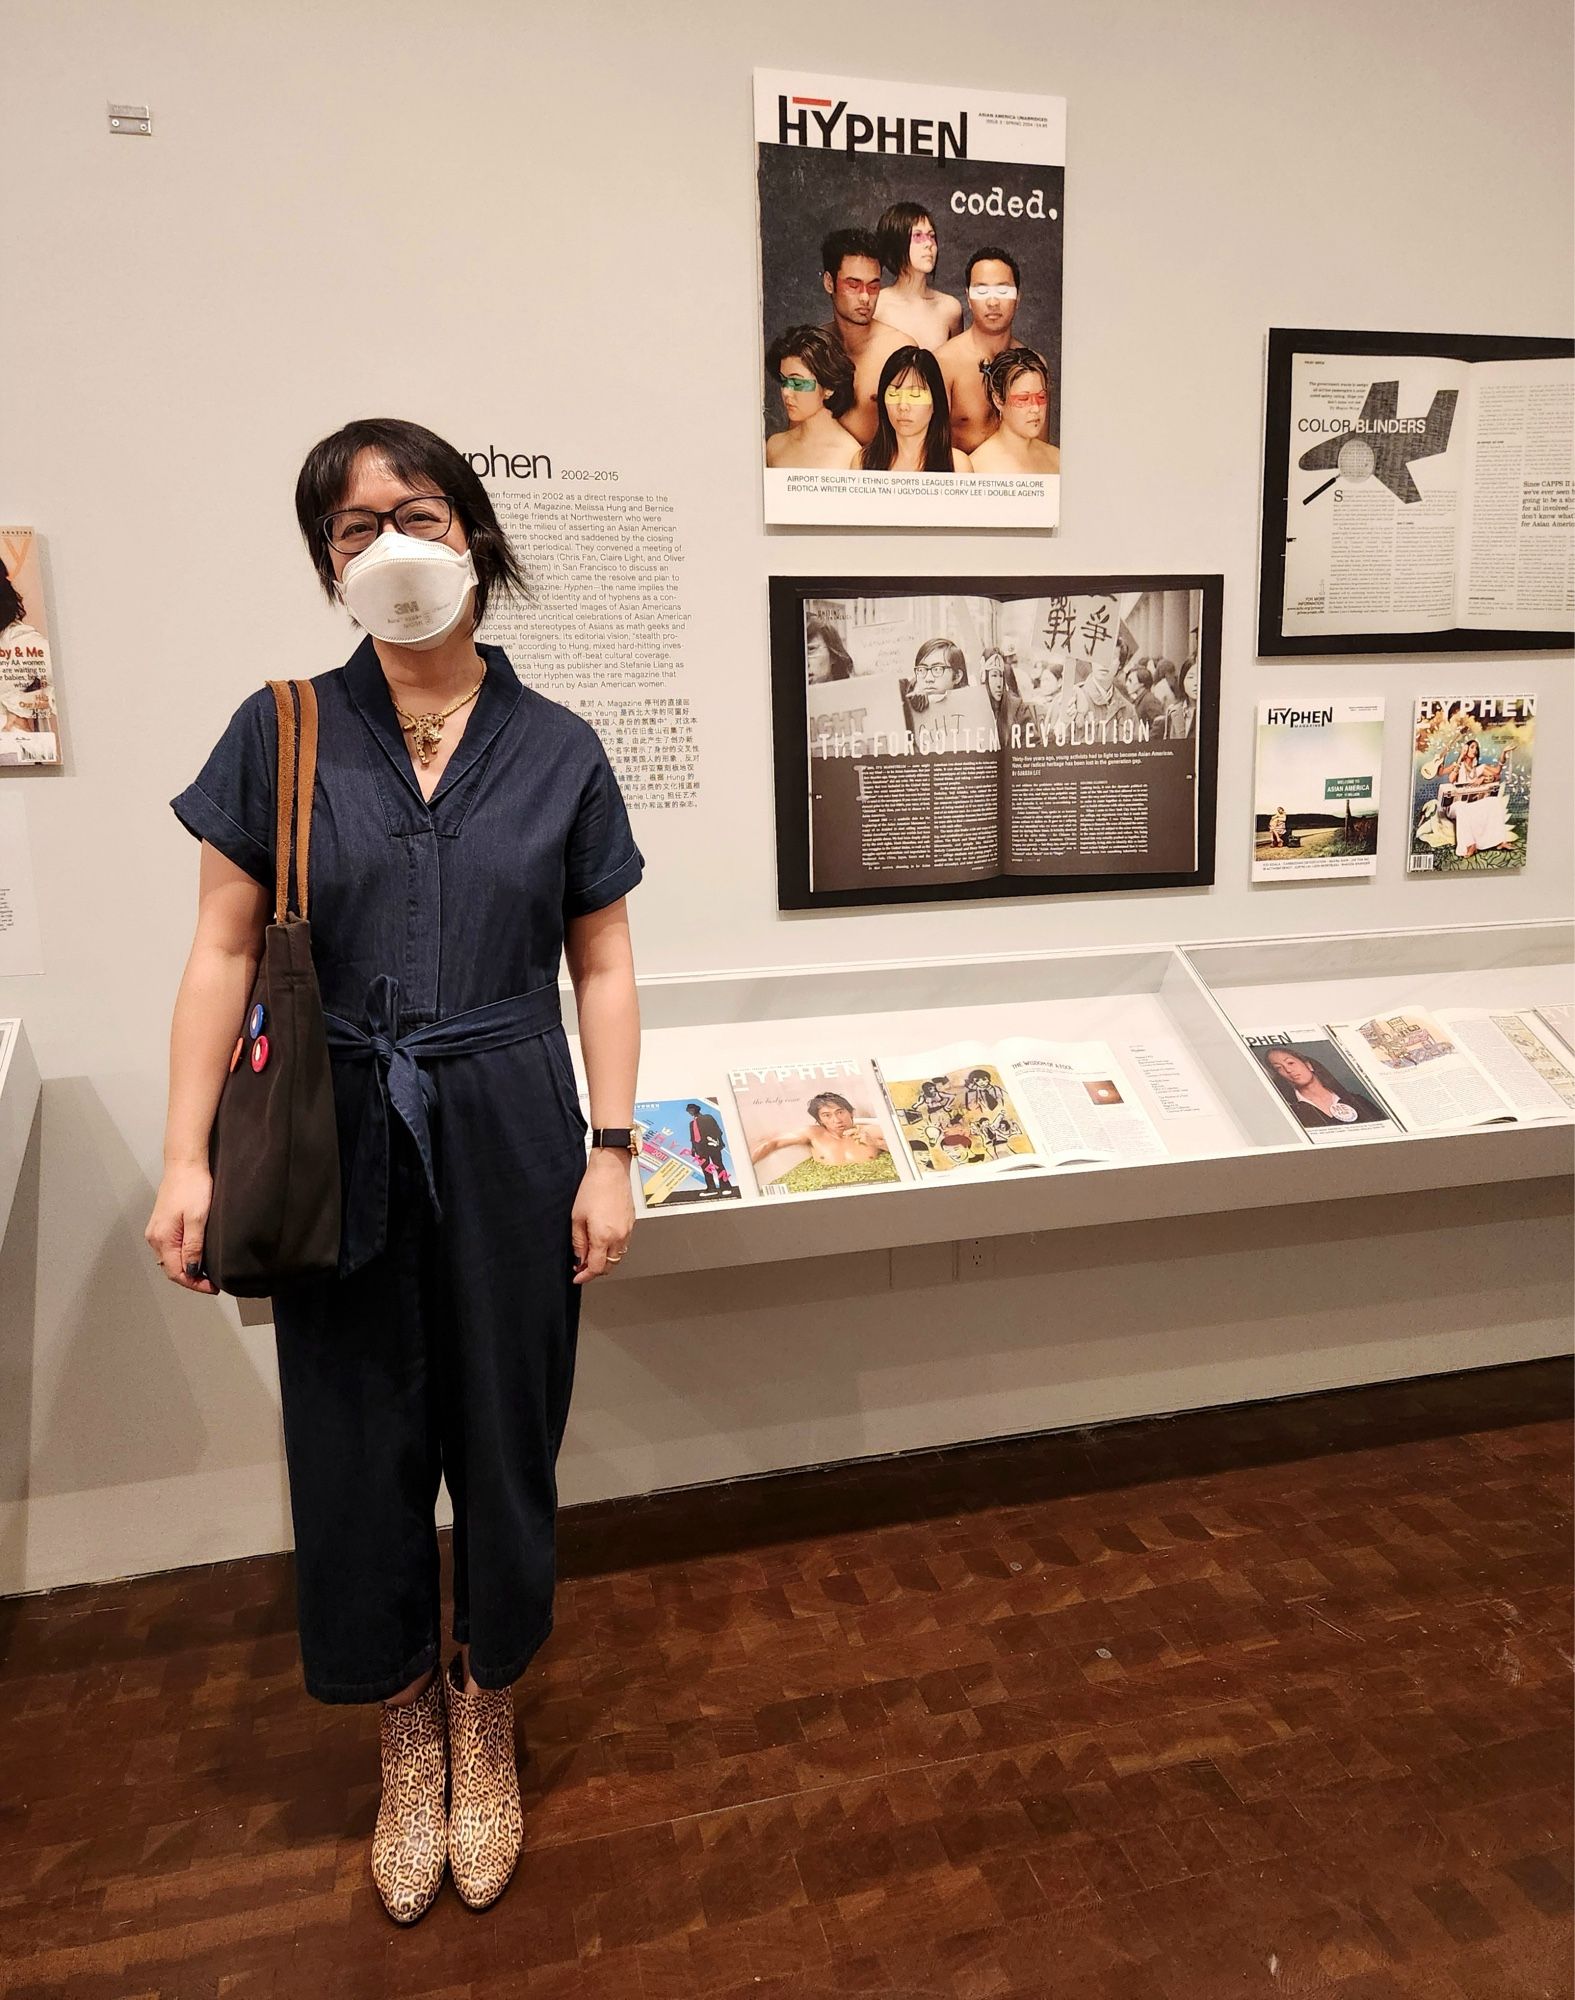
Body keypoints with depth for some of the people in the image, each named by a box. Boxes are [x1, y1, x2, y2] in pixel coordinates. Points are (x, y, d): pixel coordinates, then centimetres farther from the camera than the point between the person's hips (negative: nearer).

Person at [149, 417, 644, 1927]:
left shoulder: (556, 750, 0)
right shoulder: (280, 733, -1)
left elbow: (602, 964, 2)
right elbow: (224, 953, 0)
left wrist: (611, 1152, -4)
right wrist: (186, 1160, -6)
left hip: (509, 1138, 0)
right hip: (342, 1141, 0)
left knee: (503, 1437, 12)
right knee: (357, 1446, 11)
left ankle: (485, 1719, 39)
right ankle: (405, 1736, 38)